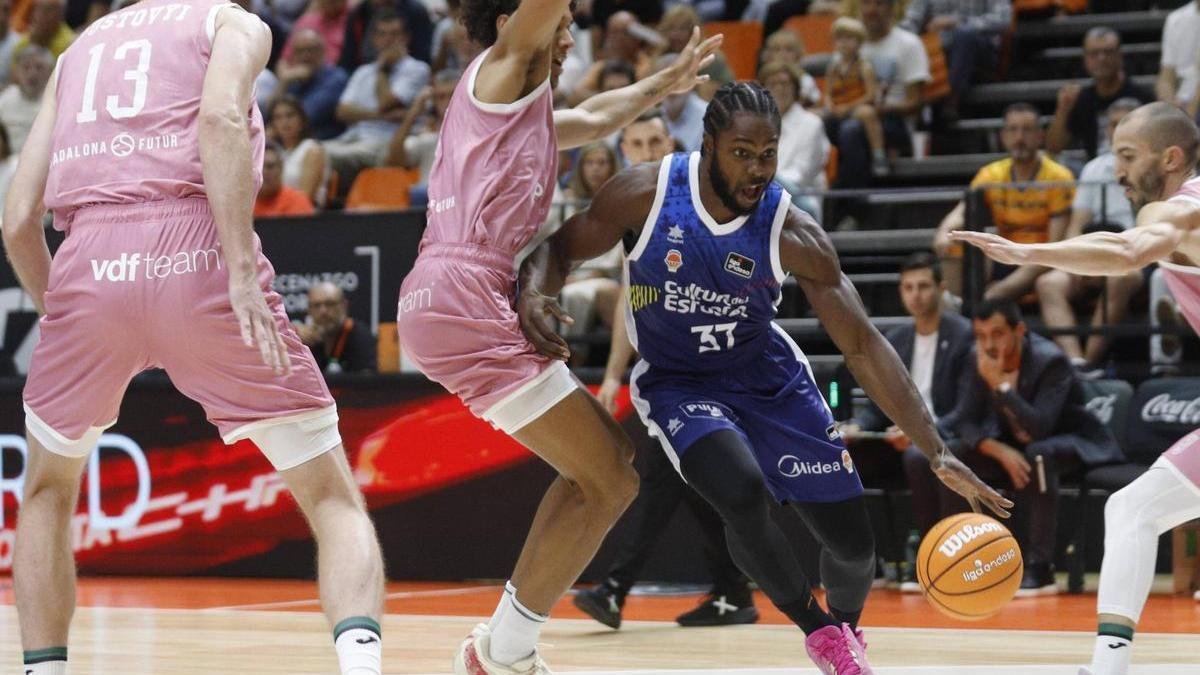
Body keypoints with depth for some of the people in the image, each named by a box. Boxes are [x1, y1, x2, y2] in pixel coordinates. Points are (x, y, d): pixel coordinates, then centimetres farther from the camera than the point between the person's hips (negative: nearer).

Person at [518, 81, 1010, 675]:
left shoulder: (793, 235, -21)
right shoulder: (646, 193, -22)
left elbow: (864, 346, -18)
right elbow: (560, 249, -6)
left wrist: (938, 453, -24)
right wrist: (530, 295, -32)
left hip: (767, 377, 2)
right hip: (677, 381, -2)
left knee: (853, 543, -2)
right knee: (742, 493, -31)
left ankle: (847, 626, 37)